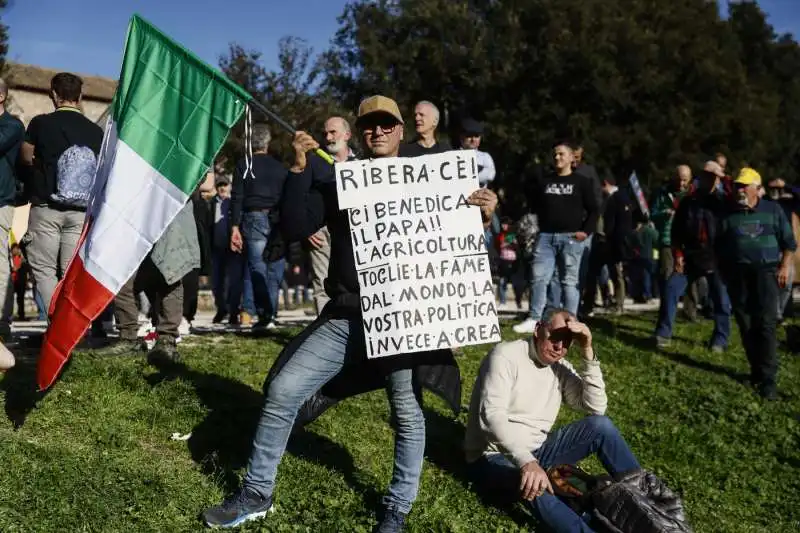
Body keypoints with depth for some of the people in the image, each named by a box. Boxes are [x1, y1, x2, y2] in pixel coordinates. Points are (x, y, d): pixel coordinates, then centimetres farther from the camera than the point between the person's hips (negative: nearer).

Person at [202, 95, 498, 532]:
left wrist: (482, 217, -16)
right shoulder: (339, 180, 8)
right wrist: (299, 169, -10)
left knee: (407, 412, 5)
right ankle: (257, 494, 18)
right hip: (345, 317, 2)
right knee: (282, 390, 0)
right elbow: (294, 230, -1)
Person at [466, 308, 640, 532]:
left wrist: (588, 352, -13)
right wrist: (526, 462, -46)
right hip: (495, 456, -7)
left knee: (601, 425, -10)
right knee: (534, 485, -41)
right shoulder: (506, 356, -16)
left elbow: (596, 407, -5)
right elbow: (491, 416, -30)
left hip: (535, 452, 7)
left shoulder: (560, 368, 5)